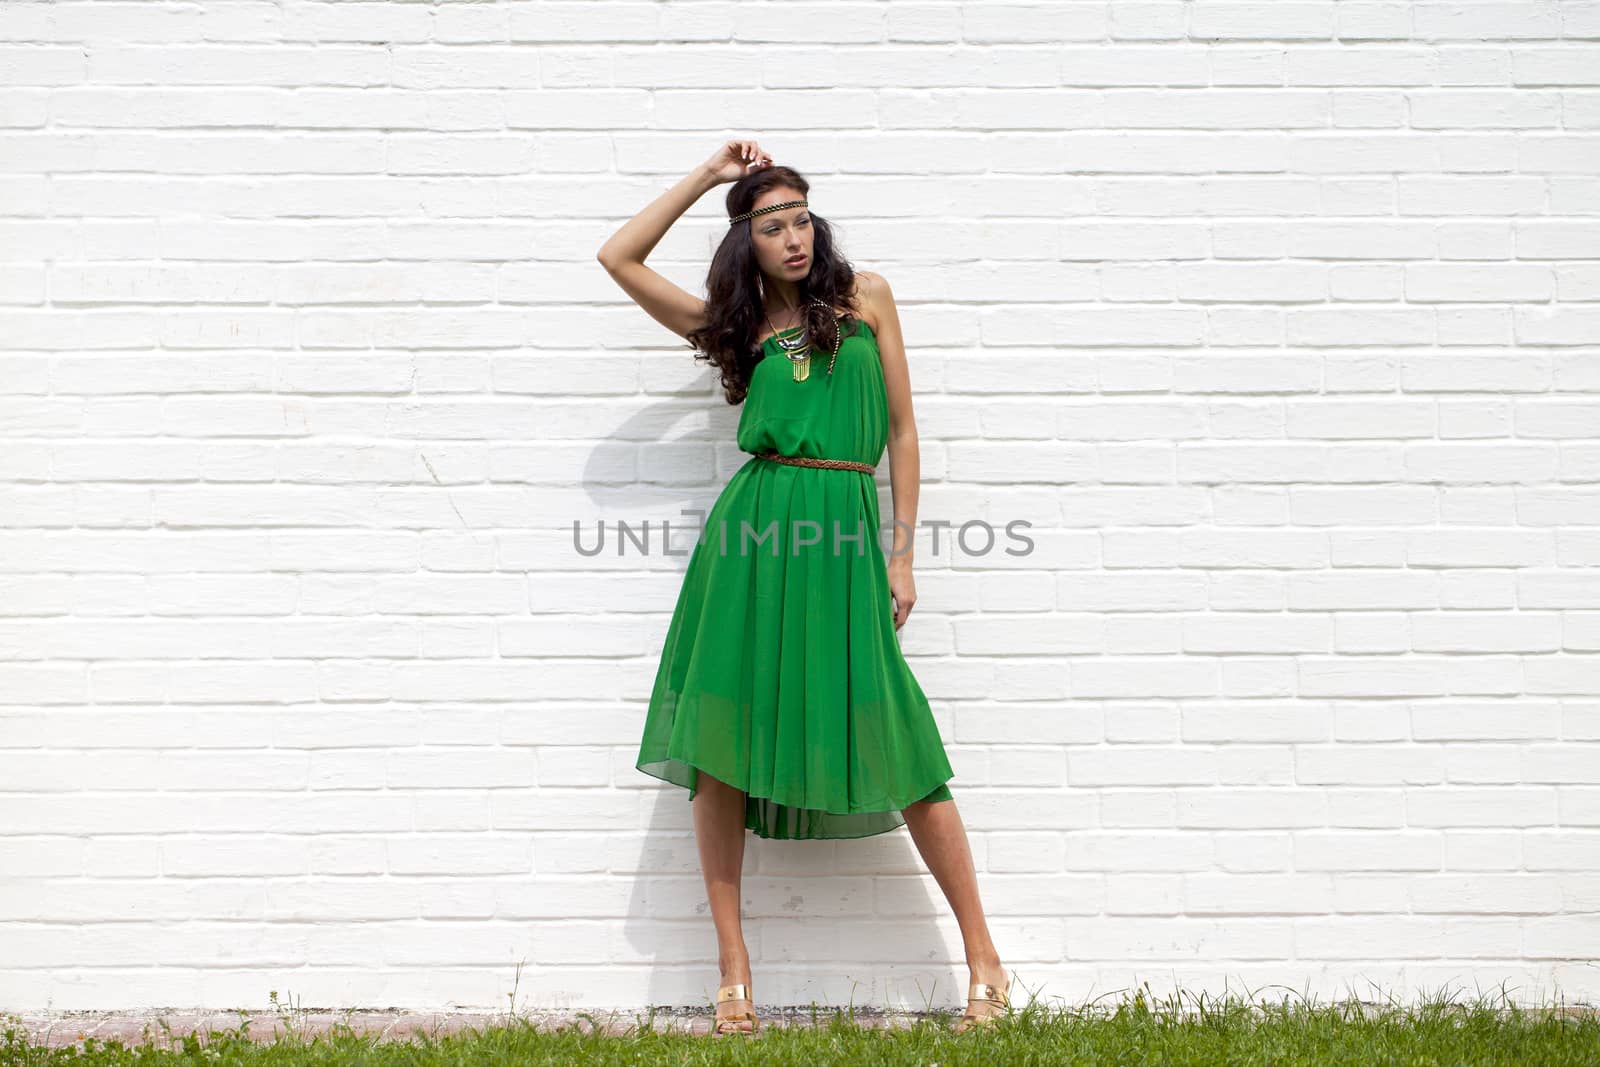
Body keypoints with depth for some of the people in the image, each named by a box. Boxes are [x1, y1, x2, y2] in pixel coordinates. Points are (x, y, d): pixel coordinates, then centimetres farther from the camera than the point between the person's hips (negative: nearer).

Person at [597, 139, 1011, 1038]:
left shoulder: (865, 297, 12)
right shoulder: (733, 323, 16)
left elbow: (902, 431, 10)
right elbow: (618, 258, 14)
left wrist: (902, 553, 4)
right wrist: (707, 176, 15)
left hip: (844, 534, -2)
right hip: (752, 531, 2)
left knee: (897, 744, -6)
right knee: (721, 741, -3)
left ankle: (984, 958, 3)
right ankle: (735, 971, 5)